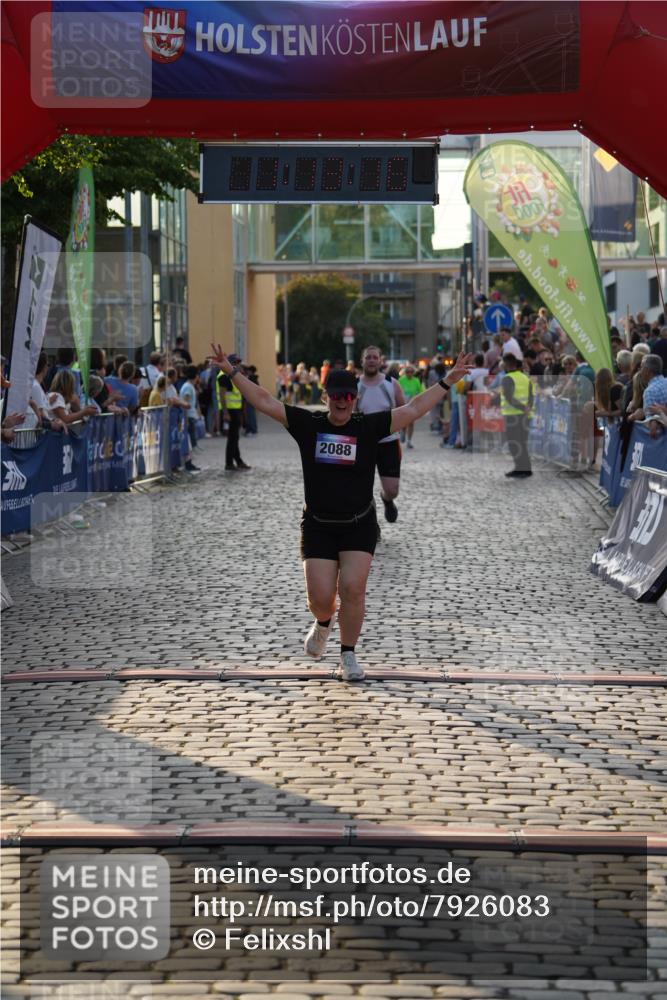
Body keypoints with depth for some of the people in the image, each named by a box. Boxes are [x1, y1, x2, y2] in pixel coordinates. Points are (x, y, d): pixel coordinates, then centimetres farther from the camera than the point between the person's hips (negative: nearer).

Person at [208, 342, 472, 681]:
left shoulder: (369, 426, -3)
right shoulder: (307, 424, -2)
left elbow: (413, 409, -4)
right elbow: (264, 401, -2)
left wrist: (448, 381, -7)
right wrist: (232, 372, -5)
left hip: (359, 526, 0)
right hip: (318, 526, 0)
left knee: (353, 589, -12)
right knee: (320, 597, -5)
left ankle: (348, 656, 6)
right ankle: (323, 623, 33)